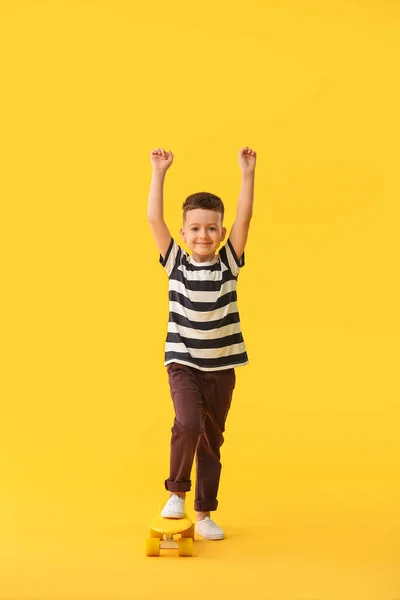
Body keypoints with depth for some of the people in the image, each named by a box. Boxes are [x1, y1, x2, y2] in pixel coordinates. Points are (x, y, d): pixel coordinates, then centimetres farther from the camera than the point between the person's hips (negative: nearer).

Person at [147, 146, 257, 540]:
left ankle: (204, 514, 21)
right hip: (182, 362, -1)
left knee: (212, 440, 8)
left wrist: (247, 173, -14)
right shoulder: (176, 263, -2)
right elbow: (154, 219, -9)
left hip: (221, 366, 2)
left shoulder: (228, 263, -1)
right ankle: (176, 492, -1)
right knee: (188, 422, -24)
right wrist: (159, 172, -11)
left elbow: (244, 217, -9)